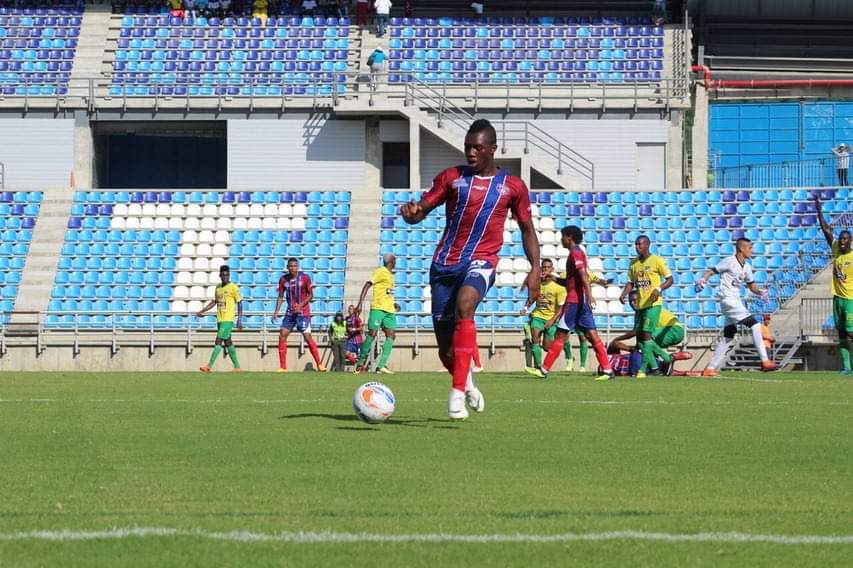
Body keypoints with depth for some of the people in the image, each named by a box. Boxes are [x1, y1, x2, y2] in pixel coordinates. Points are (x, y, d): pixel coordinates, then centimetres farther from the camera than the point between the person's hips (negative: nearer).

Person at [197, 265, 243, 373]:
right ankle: (237, 367, 17)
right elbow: (214, 302, 23)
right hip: (220, 319, 7)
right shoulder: (218, 287, 13)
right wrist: (202, 311, 16)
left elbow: (239, 303, -7)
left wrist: (239, 320, -13)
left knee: (218, 341, -13)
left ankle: (209, 366, -16)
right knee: (228, 343, 10)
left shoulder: (233, 287, -7)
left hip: (228, 320, -7)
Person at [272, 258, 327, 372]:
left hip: (303, 312, -4)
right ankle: (283, 367, 2)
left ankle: (319, 364, -2)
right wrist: (276, 311, -2)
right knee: (282, 336, -5)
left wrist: (300, 305, -18)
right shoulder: (283, 279, 4)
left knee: (307, 337, -11)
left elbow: (311, 295, -4)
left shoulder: (305, 278, -7)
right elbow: (280, 296, 9)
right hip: (290, 312, 4)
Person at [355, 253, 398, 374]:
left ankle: (381, 365, -11)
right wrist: (360, 303, -20)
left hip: (389, 310, 8)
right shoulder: (381, 272, -5)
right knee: (372, 334, -9)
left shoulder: (390, 274, 21)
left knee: (391, 335, -6)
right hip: (378, 308, -8)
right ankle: (360, 363, 2)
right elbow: (367, 285, -12)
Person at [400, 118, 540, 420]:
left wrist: (535, 269, 3)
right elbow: (421, 210, 5)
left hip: (481, 262, -2)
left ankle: (458, 392, -36)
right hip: (445, 264, 2)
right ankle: (467, 383, 36)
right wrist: (412, 212, -20)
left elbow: (527, 229, 15)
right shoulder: (452, 177, 8)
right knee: (447, 351, 1)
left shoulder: (512, 186, 7)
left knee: (464, 305, -36)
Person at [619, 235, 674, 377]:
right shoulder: (634, 263, 13)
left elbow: (670, 279, -3)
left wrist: (659, 289, -20)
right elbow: (631, 282, 19)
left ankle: (643, 369, -13)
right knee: (639, 336, 6)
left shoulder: (656, 261, -5)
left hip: (653, 304, -7)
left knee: (646, 333, -14)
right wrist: (624, 294, 0)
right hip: (639, 305, 7)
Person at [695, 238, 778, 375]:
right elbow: (711, 271, -11)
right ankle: (765, 361, -18)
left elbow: (751, 285, 20)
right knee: (754, 324, -15)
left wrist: (760, 292, 0)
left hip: (736, 301, 9)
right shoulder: (729, 262, -9)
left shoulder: (746, 267, 14)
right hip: (727, 299, -9)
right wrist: (703, 279, -31)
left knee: (728, 336, 10)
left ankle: (710, 369, 13)